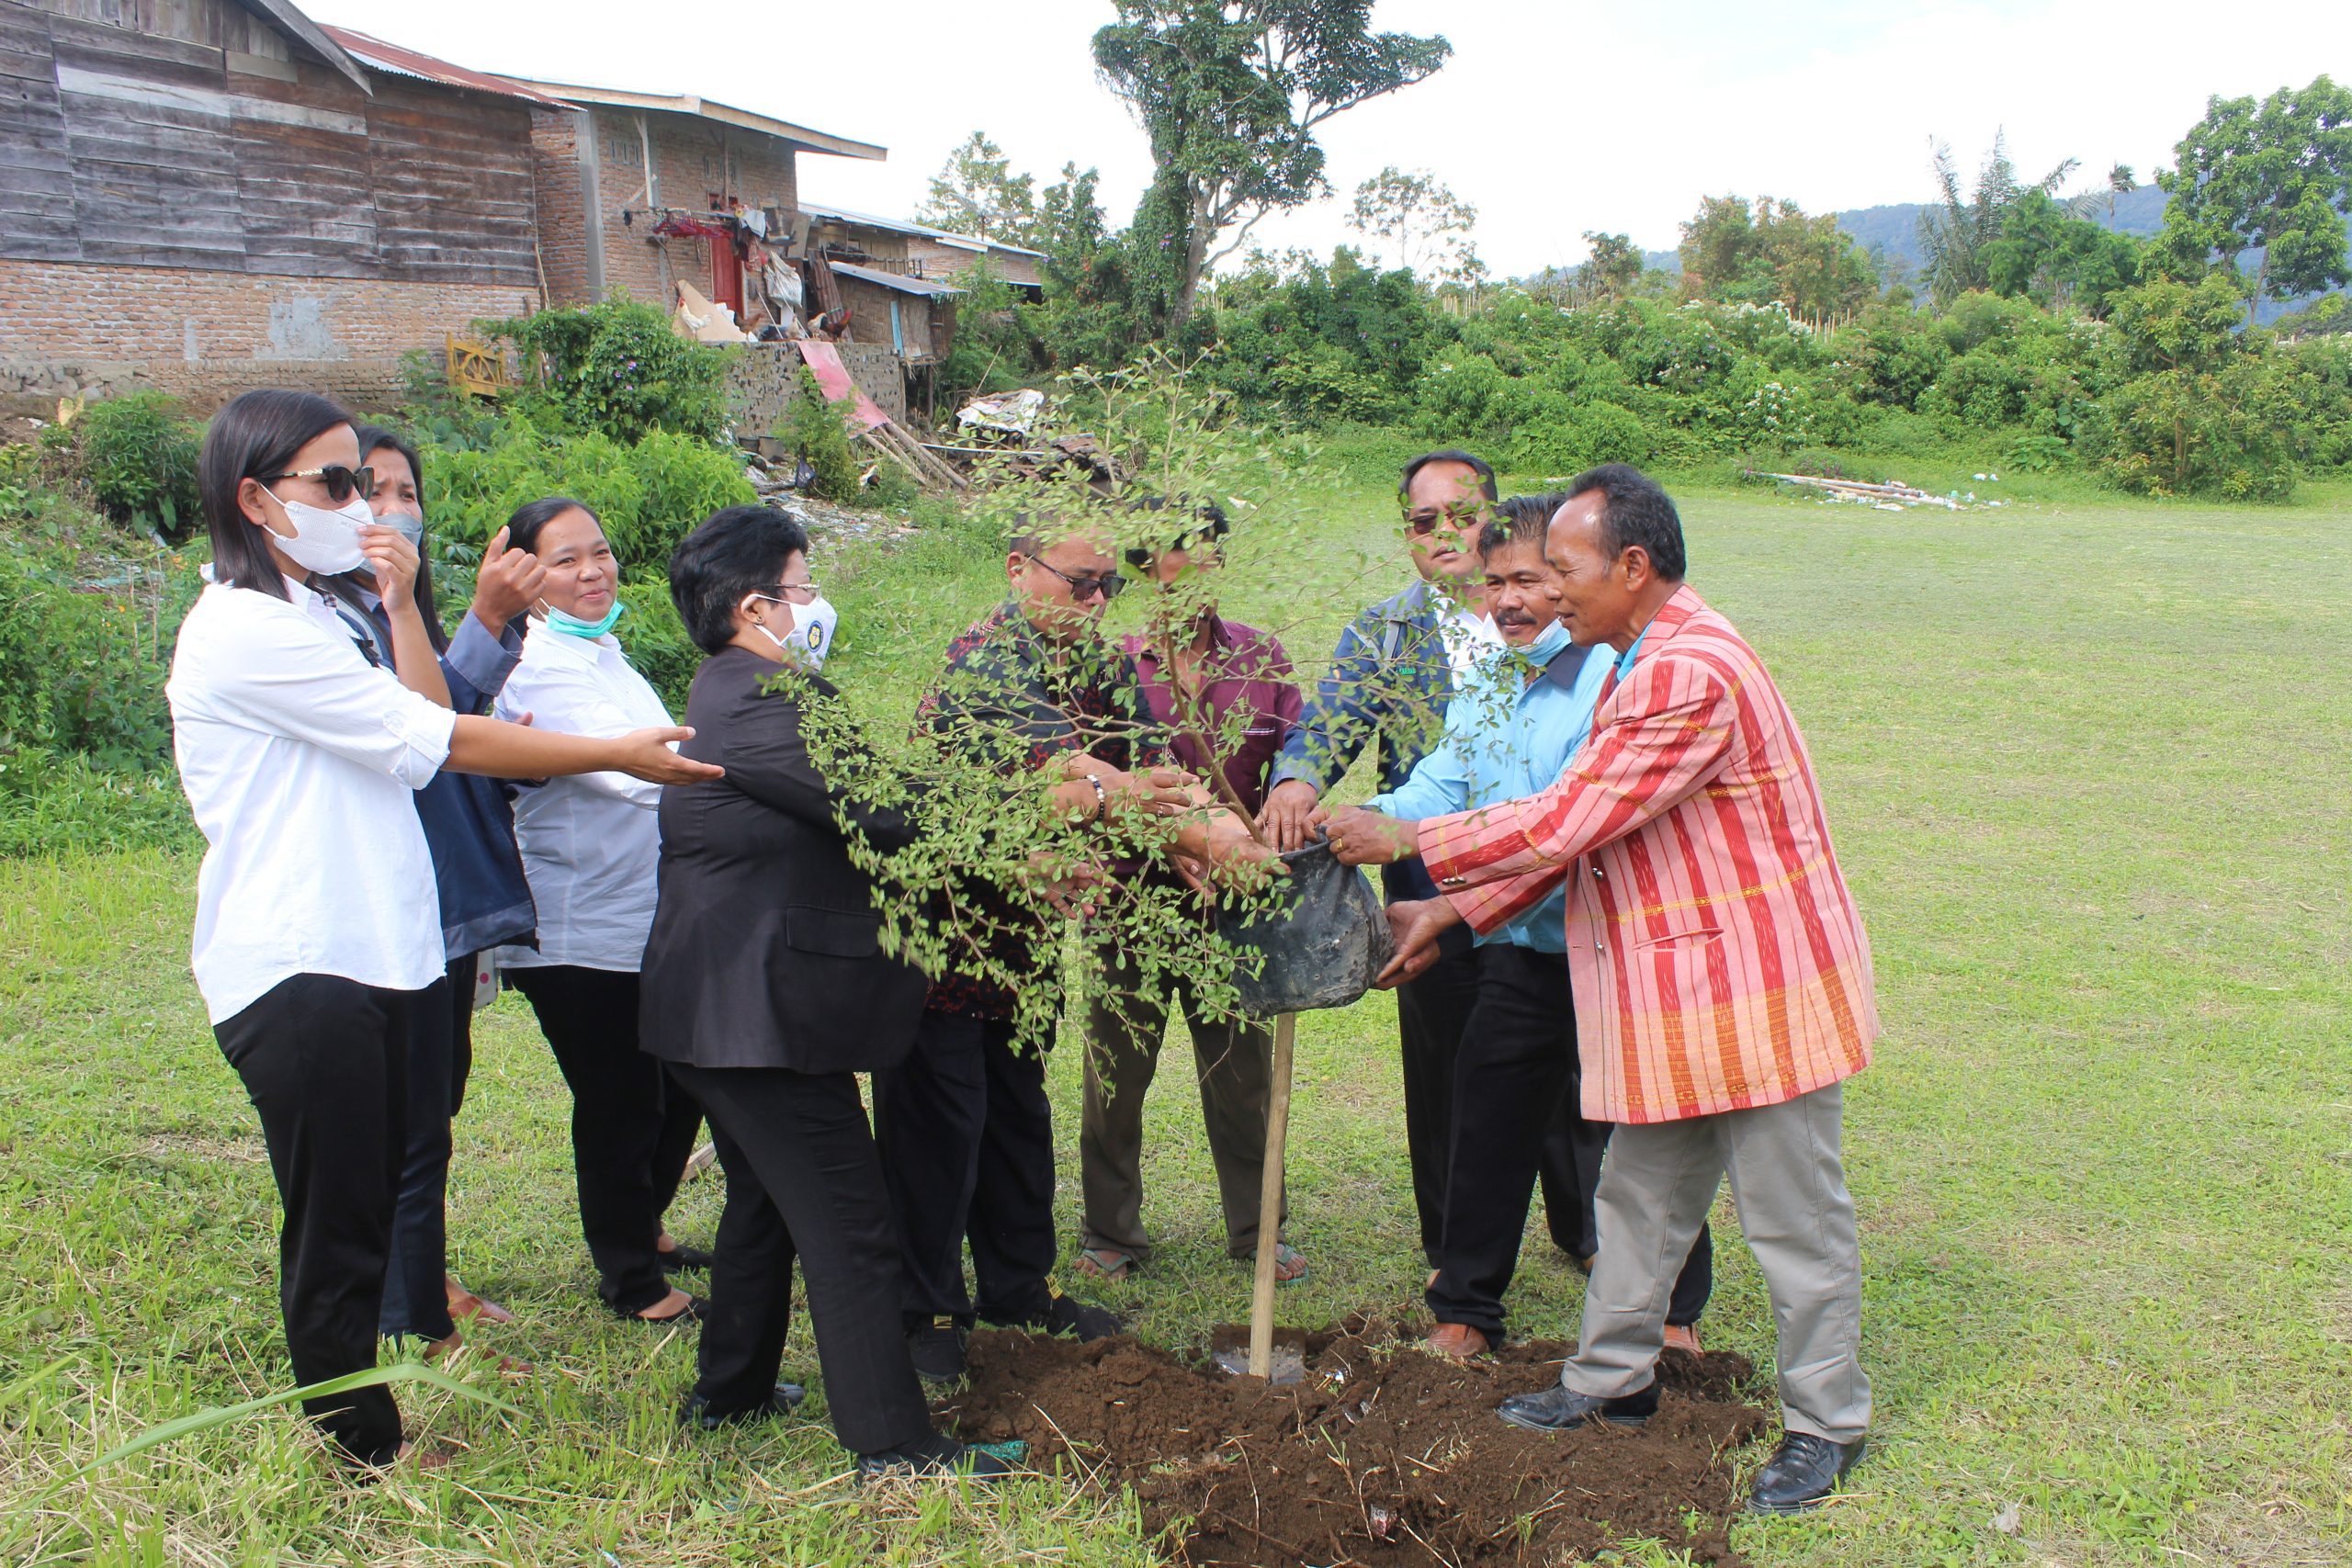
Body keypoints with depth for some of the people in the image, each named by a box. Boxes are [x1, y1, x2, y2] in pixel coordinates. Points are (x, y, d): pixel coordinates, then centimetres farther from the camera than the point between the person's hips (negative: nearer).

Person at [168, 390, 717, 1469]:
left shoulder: (315, 613, 18)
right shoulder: (246, 628, -15)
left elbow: (425, 727, 9)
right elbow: (431, 740, -17)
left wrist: (400, 605, -1)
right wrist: (619, 755, -14)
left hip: (365, 953, 10)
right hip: (296, 966, -10)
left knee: (367, 1207, 16)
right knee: (335, 1227, 1)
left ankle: (366, 1422, 29)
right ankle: (358, 1444, 14)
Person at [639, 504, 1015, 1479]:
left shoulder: (732, 695, 14)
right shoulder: (758, 705, -20)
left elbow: (840, 813, 10)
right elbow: (883, 811, -24)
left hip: (716, 1008, 11)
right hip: (764, 1013, -11)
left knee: (766, 1200, 24)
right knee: (850, 1231, -5)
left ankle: (730, 1391, 38)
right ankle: (892, 1445, 2)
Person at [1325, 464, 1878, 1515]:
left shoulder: (1689, 674, -24)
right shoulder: (1640, 666, 11)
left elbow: (1562, 822, -26)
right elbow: (1574, 828, 12)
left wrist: (1405, 839, -16)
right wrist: (1450, 910, 7)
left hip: (1758, 988, -10)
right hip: (1676, 993, 10)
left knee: (1792, 1213, 5)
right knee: (1641, 1192, 19)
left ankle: (1824, 1424, 22)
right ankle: (1613, 1378, 34)